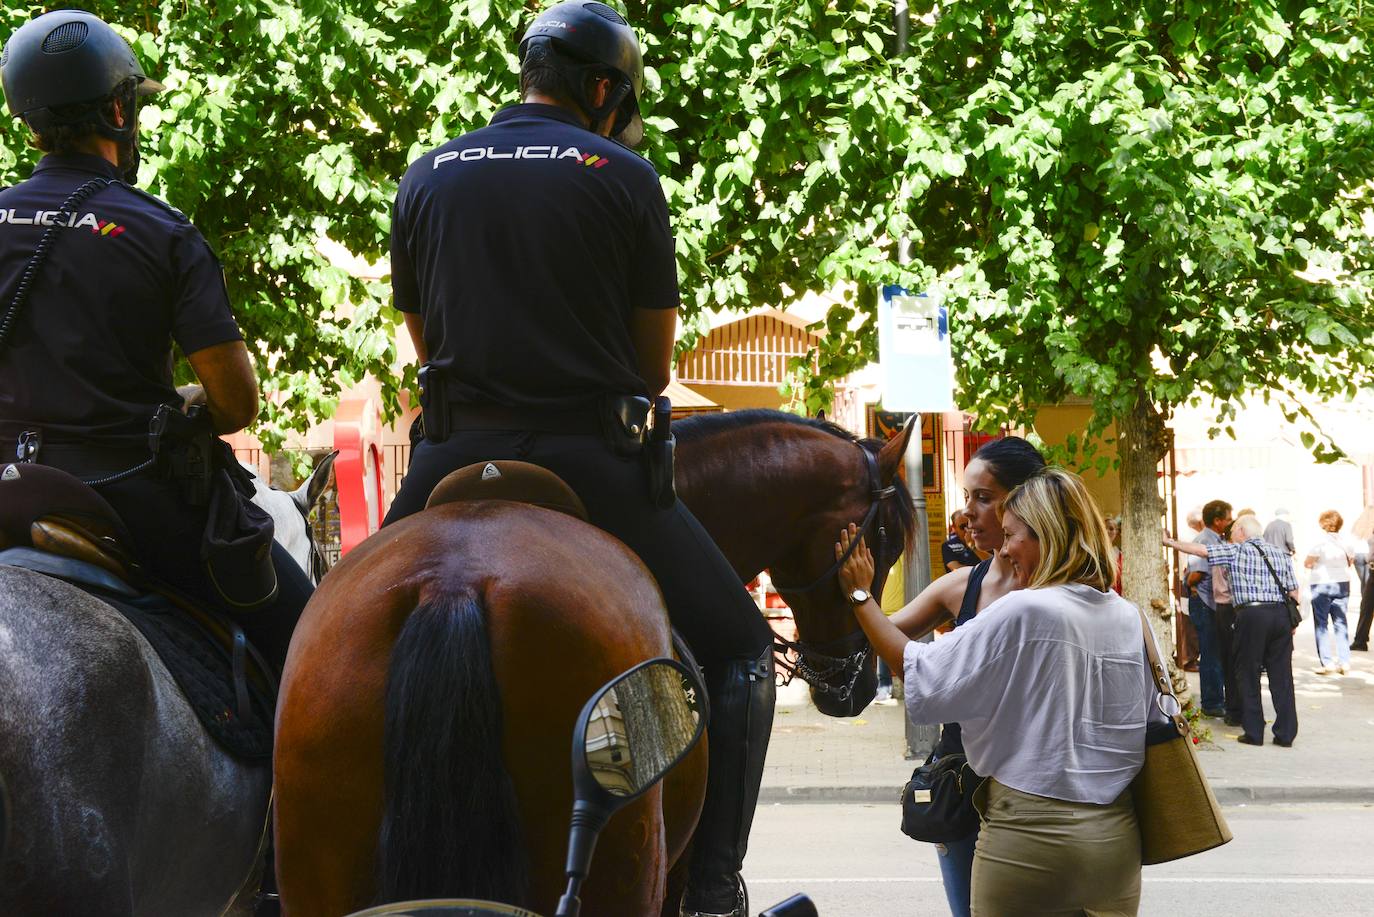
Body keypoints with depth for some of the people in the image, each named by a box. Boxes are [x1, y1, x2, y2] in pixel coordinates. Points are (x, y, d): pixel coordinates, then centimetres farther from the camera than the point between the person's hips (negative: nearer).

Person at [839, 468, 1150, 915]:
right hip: (1116, 838, 6)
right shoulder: (1130, 619, 5)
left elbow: (921, 675, -8)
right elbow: (1146, 718, 14)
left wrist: (859, 596, 0)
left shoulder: (1021, 613, -14)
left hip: (1029, 834, -6)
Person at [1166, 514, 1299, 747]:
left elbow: (1199, 550, 4)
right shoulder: (1279, 553, 15)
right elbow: (1293, 591, 12)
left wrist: (1169, 542, 15)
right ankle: (1286, 734, 5)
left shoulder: (1236, 551, 2)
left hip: (1252, 614, -4)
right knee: (1282, 676, 6)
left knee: (1248, 675, 6)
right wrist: (1292, 622, 18)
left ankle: (1254, 733, 6)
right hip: (1281, 614, 4)